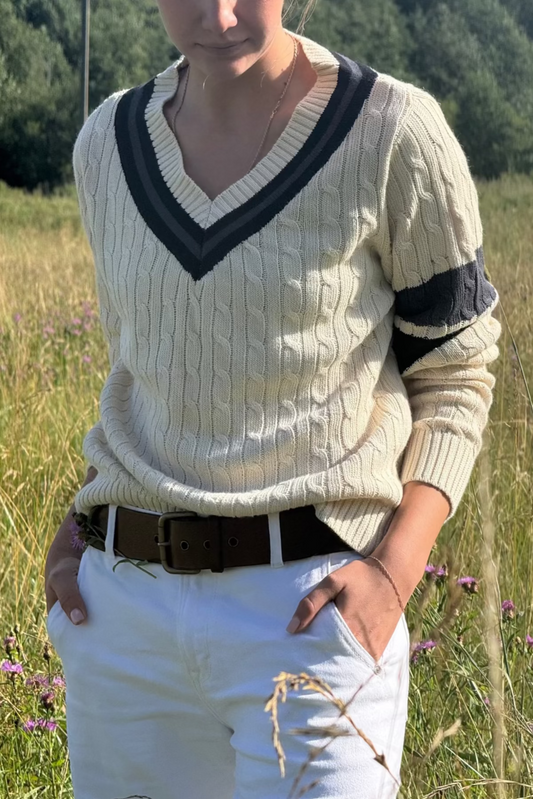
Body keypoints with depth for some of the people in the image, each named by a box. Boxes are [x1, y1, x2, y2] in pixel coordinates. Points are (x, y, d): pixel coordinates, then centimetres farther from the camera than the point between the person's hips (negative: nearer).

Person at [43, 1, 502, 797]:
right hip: (124, 606, 5)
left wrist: (396, 567, -13)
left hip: (310, 603, -4)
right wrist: (80, 523, 6)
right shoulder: (110, 143, 8)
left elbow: (455, 374, 0)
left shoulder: (393, 133, -7)